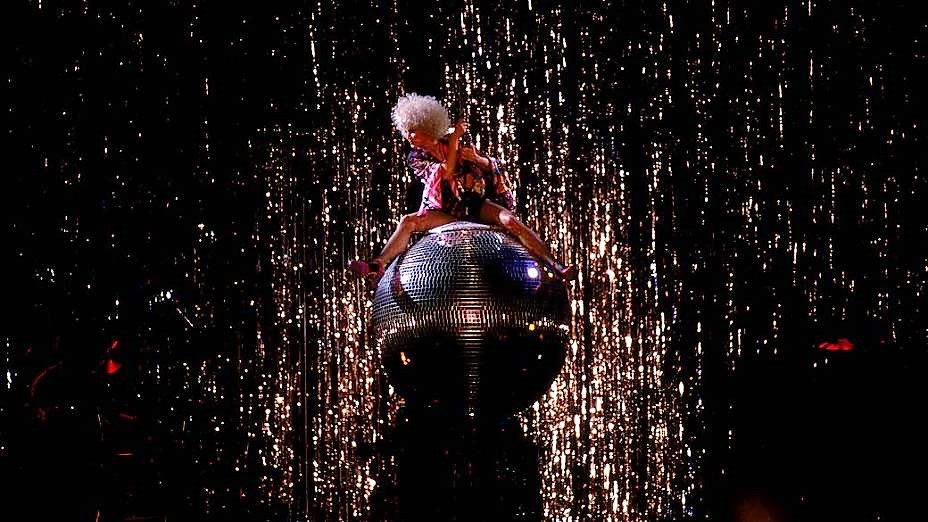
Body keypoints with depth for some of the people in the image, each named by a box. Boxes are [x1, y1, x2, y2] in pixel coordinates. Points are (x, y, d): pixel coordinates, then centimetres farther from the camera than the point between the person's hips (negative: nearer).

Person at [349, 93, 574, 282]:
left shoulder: (452, 144, 1)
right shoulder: (416, 158, 0)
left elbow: (494, 167, 3)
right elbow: (446, 172, -17)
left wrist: (478, 159, -19)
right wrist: (454, 140, -18)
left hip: (474, 203, -1)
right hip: (444, 211, 1)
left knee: (509, 219, -27)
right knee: (408, 221, -26)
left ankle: (554, 265, -33)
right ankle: (377, 266, -40)